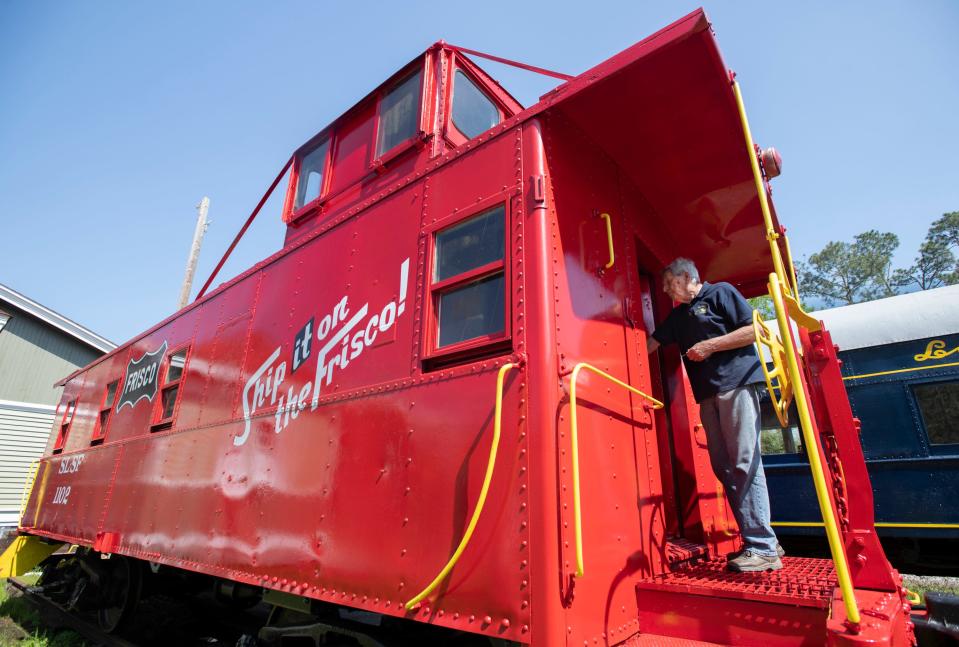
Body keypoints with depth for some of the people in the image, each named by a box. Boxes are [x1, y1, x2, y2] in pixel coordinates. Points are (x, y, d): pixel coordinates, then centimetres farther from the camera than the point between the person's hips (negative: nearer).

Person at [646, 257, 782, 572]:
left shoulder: (721, 293, 2)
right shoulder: (677, 315, 23)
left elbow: (754, 329, -7)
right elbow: (650, 344, 24)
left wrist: (710, 346, -10)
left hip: (736, 384, -7)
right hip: (707, 394, 8)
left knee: (745, 463, -10)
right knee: (724, 467, 4)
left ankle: (763, 548, -6)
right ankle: (756, 540, 12)